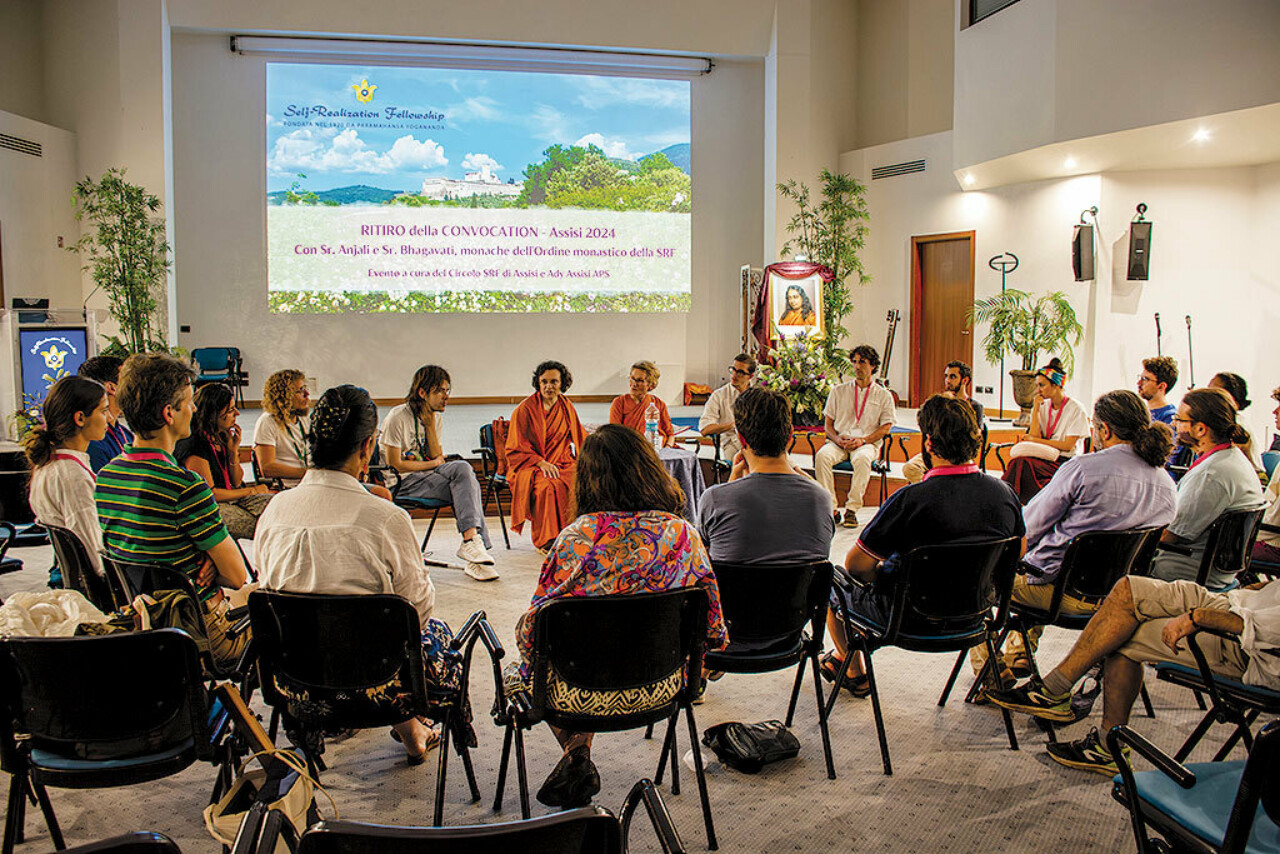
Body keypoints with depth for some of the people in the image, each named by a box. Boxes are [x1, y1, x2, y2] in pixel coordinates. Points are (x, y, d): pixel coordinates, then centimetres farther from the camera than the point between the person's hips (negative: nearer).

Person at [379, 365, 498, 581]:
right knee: (462, 471, -27)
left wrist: (430, 424, -5)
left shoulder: (436, 417, 12)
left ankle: (472, 542, -32)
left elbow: (437, 457, 3)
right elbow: (395, 465, -13)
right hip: (403, 483, -7)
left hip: (428, 475, 7)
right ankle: (474, 542, -33)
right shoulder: (397, 417, -11)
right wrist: (433, 464, -3)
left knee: (463, 468, -25)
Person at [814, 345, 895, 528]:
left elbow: (886, 427, 4)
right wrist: (837, 438, -7)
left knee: (862, 459, -39)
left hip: (867, 444, -2)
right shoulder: (839, 391, 17)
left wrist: (863, 440, -13)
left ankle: (852, 509, -33)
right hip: (839, 442, 2)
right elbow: (828, 422, 15)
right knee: (822, 456, -32)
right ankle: (829, 506, -29)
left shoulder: (884, 395, 12)